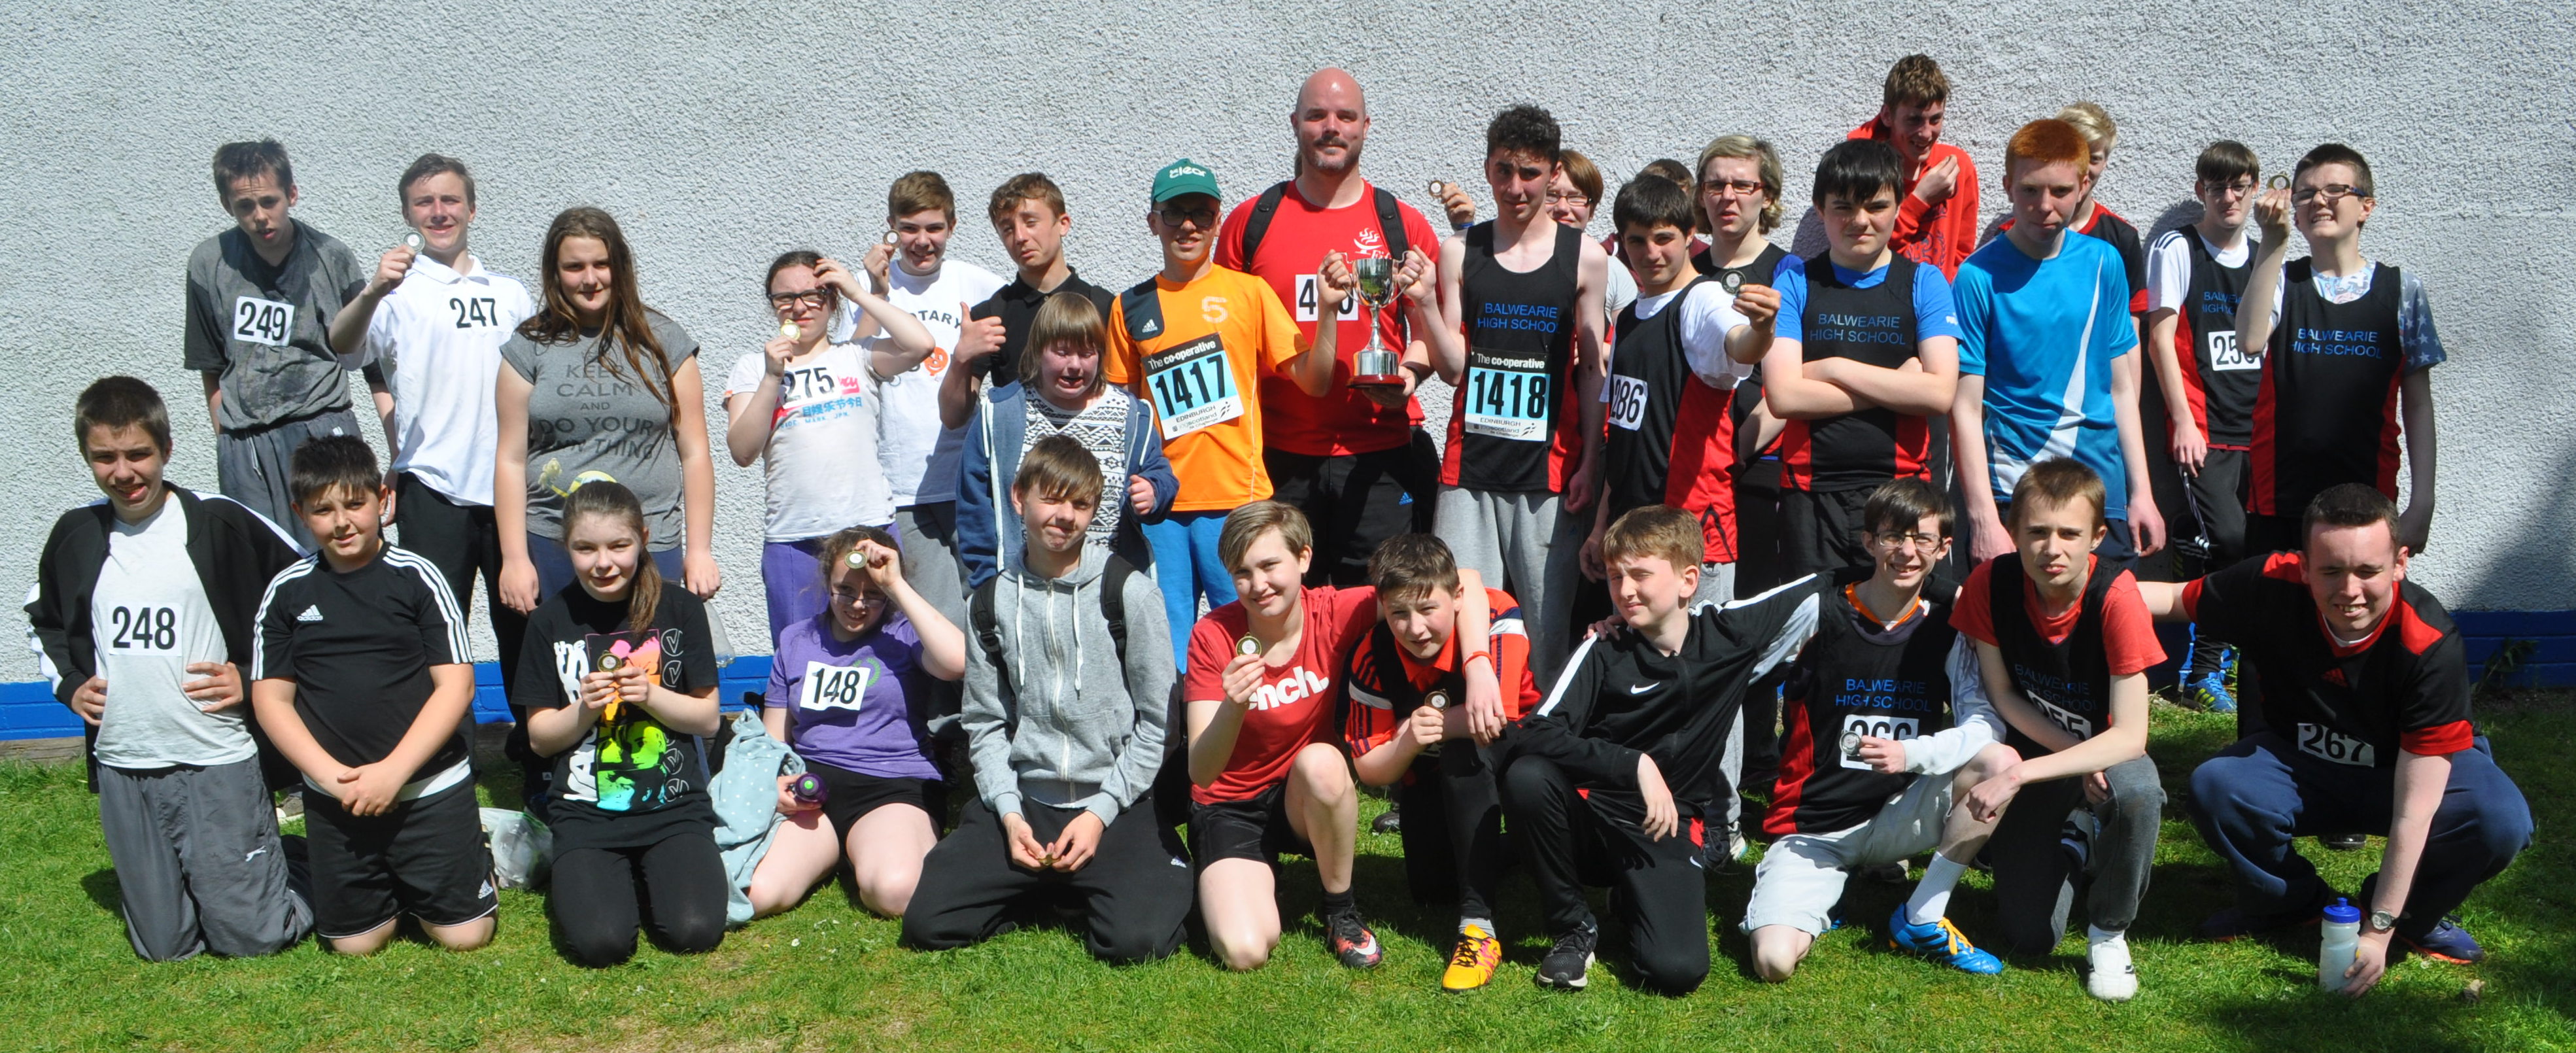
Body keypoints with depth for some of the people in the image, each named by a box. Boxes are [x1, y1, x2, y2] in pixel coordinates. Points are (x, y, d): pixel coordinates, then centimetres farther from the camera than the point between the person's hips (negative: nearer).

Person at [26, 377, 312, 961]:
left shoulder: (223, 524, -7)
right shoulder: (74, 537, 5)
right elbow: (42, 619, 24)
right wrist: (68, 684, 8)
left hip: (219, 763, -4)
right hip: (122, 770, 4)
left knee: (251, 938, -3)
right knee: (164, 947, 8)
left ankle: (282, 859, 26)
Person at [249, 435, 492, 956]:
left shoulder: (416, 578, -6)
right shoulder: (287, 591, 2)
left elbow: (456, 685, -9)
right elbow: (271, 698, 2)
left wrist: (393, 772, -16)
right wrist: (331, 776, -11)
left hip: (430, 788, -3)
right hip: (334, 797, 3)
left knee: (463, 933, -1)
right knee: (353, 941, 8)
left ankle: (473, 853, 28)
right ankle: (394, 887, 37)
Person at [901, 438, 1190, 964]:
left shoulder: (1128, 591, -4)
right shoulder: (993, 601, 7)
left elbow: (1158, 720, -4)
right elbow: (986, 723, 9)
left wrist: (1102, 811, -10)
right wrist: (1009, 813, -6)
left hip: (1120, 801, -3)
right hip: (1025, 798, 4)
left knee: (1137, 939, -24)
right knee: (927, 922, -11)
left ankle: (1160, 866, 9)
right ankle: (1045, 886, 14)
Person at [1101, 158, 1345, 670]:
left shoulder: (1248, 292, 3)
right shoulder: (1131, 306, 9)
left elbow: (1314, 383, -1)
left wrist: (1327, 311, -14)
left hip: (1237, 499, -2)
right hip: (1160, 506, 2)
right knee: (1164, 650, 7)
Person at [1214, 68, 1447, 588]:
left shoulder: (1403, 225, 6)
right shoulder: (1250, 222, 7)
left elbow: (1432, 332, 11)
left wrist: (1408, 375, -11)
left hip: (1379, 457, 0)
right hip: (1278, 456, 1)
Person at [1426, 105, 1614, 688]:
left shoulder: (1586, 258, 5)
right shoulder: (1459, 253, 7)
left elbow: (1593, 367, 6)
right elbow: (1454, 366, 4)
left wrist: (1590, 463, 0)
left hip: (1550, 467, -1)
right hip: (1470, 465, 1)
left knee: (1548, 626, 1)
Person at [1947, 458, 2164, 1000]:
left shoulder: (2116, 596, -28)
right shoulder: (1991, 583, -20)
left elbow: (2129, 736, -29)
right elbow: (2003, 696, -8)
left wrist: (2016, 776, -36)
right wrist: (2077, 757, -23)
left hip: (2103, 748, -2)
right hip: (2034, 748, 2)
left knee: (2138, 792, -39)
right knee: (2029, 938, -6)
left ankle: (2109, 931, -10)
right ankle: (2073, 843, 29)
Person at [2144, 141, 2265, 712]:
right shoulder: (2176, 249, 0)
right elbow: (2160, 338, -5)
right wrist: (2183, 420, -11)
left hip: (2259, 429, 6)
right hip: (2203, 429, -6)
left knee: (2260, 545, 2)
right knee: (2227, 537, -18)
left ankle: (2212, 659, 17)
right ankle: (2204, 668, -3)